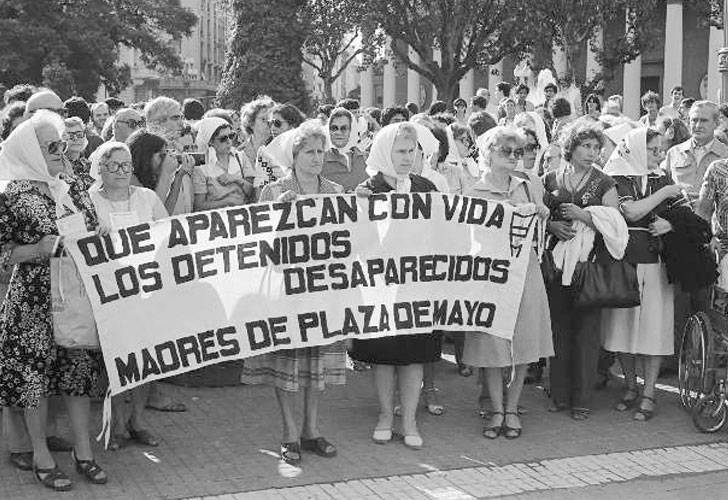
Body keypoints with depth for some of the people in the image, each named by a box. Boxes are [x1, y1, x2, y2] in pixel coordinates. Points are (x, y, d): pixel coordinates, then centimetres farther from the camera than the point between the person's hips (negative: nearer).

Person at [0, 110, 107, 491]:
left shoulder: (75, 188, 9)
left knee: (80, 369, 9)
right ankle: (41, 456, 15)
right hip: (34, 299, -5)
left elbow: (95, 236, 19)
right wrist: (39, 250, -21)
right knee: (34, 373, 1)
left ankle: (83, 451, 19)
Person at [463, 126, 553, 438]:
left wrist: (542, 219, 2)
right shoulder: (474, 194, -3)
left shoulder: (526, 187, 10)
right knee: (492, 344, -1)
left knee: (523, 343, 4)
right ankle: (497, 410, 14)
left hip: (525, 270, 3)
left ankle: (512, 409, 18)